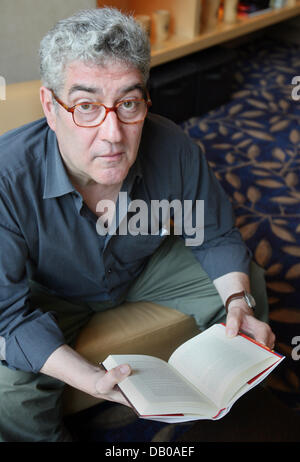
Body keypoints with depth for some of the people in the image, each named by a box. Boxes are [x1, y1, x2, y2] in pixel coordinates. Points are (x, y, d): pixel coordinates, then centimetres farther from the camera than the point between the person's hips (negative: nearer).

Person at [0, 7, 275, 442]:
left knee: (249, 285, -3)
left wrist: (239, 301, -27)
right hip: (52, 293, -3)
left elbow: (216, 238, -8)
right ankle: (50, 438, 13)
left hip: (147, 268, 4)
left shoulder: (175, 152, -27)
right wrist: (91, 380, -42)